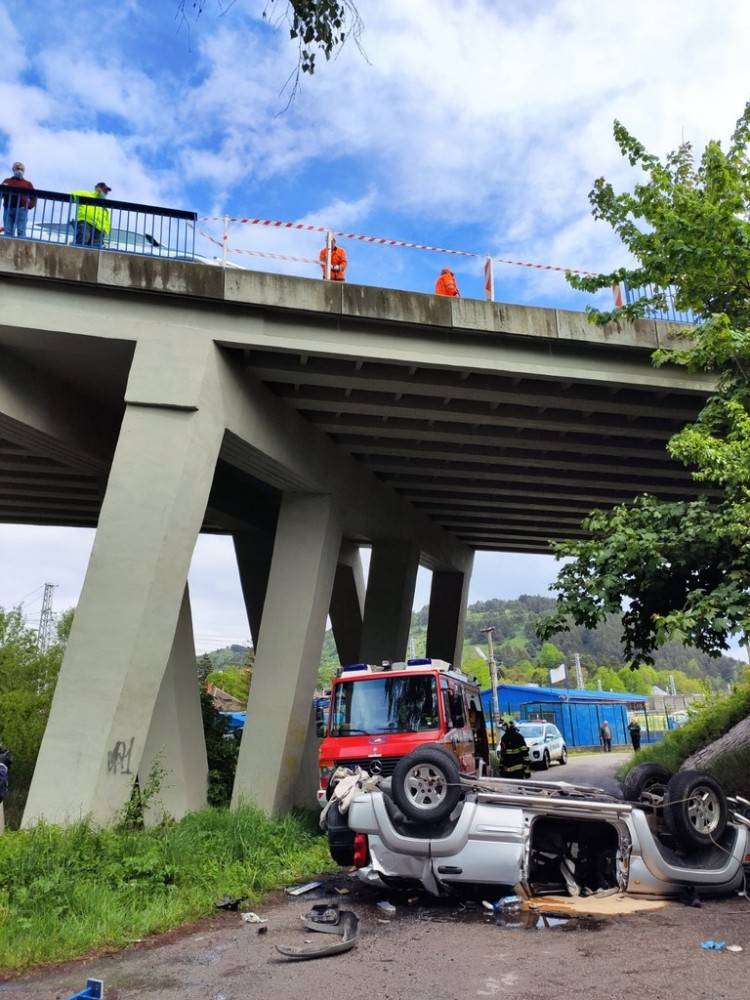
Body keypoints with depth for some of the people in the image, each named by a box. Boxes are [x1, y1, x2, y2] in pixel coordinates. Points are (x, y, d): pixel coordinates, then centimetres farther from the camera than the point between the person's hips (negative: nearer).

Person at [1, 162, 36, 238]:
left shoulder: (28, 184, 17)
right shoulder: (7, 181, 22)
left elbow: (33, 198, 11)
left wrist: (28, 206, -6)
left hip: (21, 210, -2)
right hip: (8, 209, 2)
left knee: (21, 232, -10)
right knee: (8, 232, -4)